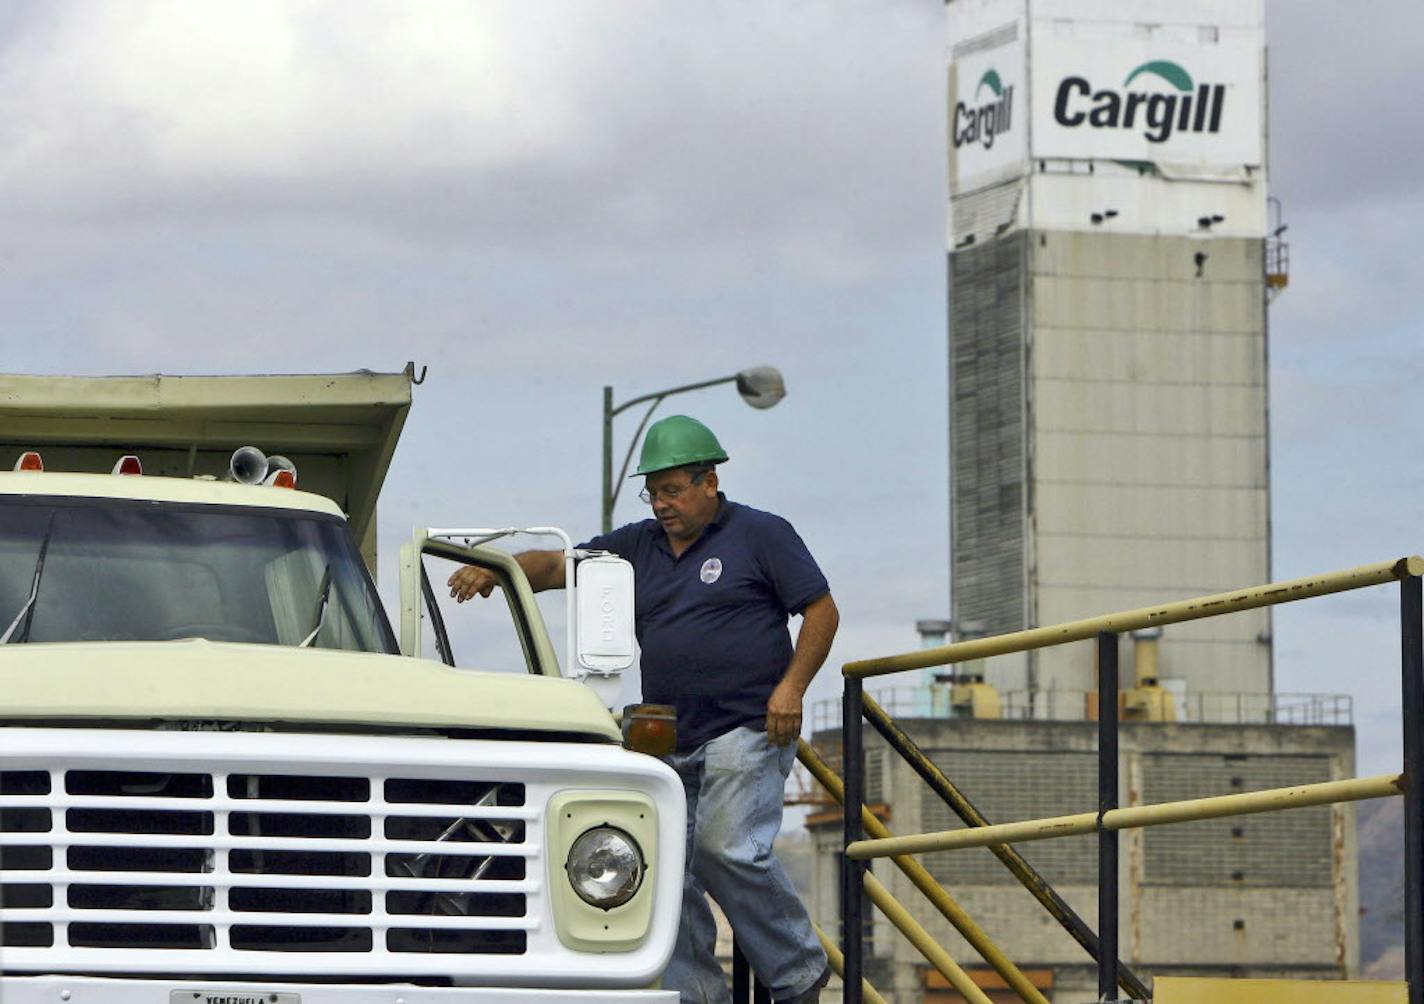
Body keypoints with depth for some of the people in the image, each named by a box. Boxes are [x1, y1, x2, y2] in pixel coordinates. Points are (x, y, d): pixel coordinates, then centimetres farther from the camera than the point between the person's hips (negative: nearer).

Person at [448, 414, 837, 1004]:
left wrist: (791, 687, -11)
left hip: (745, 732, -6)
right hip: (670, 743, 7)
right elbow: (558, 566, 12)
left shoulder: (761, 536, 2)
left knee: (727, 849, -18)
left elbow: (821, 611, 0)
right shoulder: (639, 546, 17)